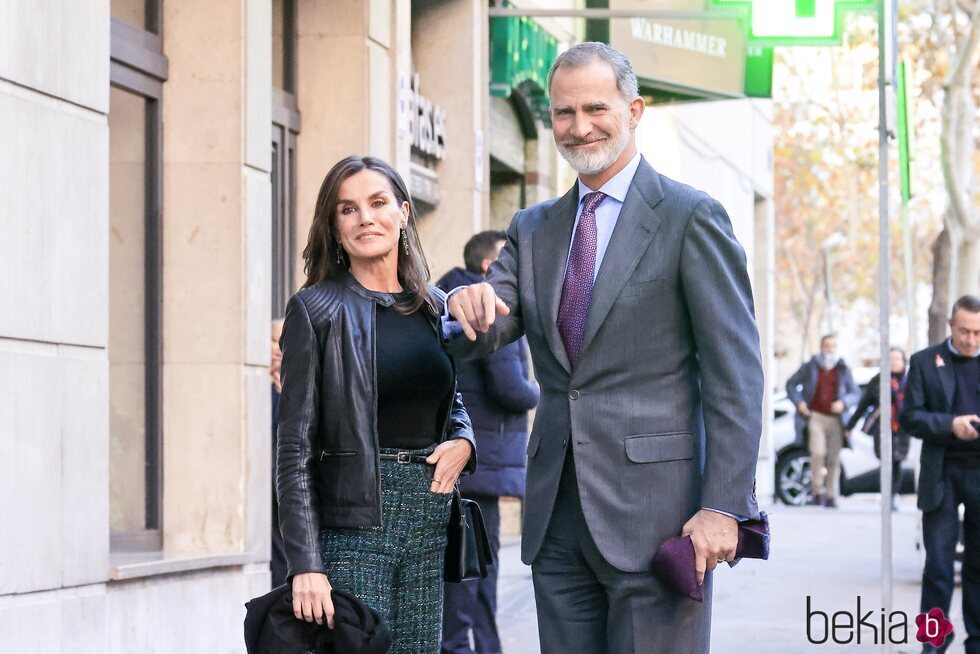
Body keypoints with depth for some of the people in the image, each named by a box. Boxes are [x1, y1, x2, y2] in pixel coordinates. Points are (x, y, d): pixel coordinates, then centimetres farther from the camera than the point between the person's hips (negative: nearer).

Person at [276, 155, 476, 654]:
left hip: (430, 518, 5)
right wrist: (305, 565, -15)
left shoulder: (434, 307, 11)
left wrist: (462, 441, 2)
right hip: (354, 523, -5)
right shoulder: (317, 310, -4)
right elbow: (295, 448, -7)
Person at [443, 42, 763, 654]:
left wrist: (723, 507, -15)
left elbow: (735, 374, -7)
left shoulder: (691, 217, -2)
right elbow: (479, 339, 9)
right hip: (559, 509, 6)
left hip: (651, 509, -5)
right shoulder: (533, 229, 16)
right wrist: (468, 307, -16)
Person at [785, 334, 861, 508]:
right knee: (817, 452, -17)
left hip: (836, 419, 1)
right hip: (816, 416, -1)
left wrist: (844, 403, -9)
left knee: (834, 458, -1)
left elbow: (856, 392, 10)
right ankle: (817, 491, -6)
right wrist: (798, 402, -2)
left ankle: (830, 497, 6)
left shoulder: (843, 370, 10)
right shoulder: (810, 367, 7)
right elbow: (791, 384, 14)